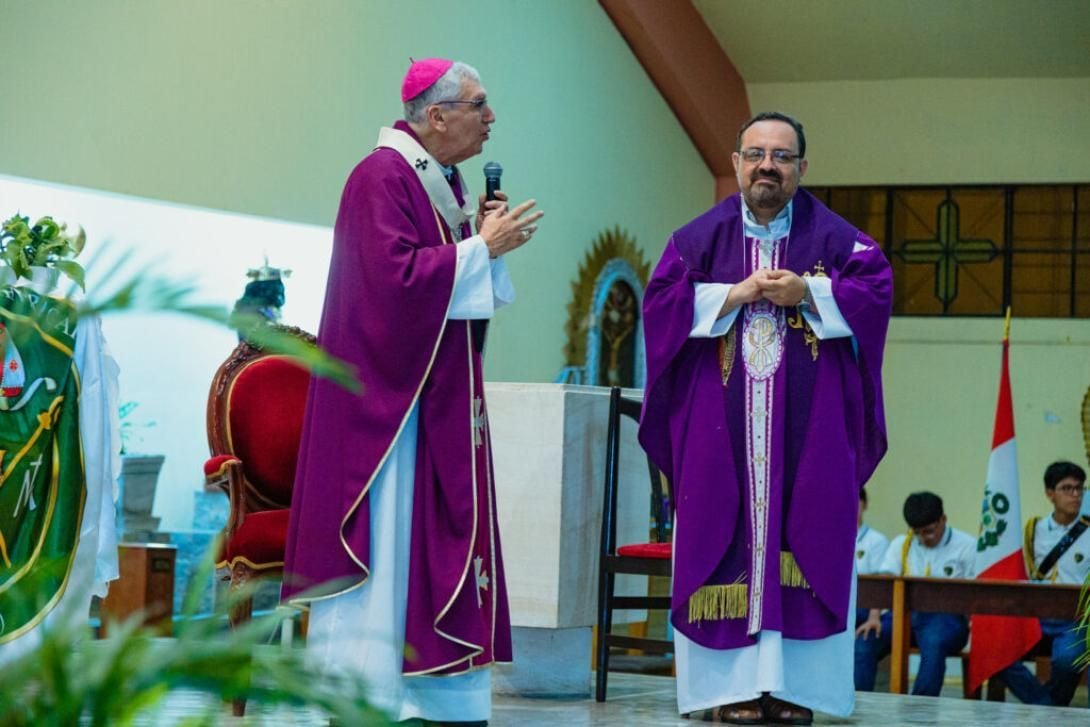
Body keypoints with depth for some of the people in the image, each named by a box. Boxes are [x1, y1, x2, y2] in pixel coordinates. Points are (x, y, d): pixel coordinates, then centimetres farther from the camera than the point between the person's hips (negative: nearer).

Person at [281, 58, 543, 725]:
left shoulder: (445, 181, 14)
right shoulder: (382, 177, -13)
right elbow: (397, 278, -23)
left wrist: (488, 239, 1)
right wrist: (483, 248, -15)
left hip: (441, 398, 9)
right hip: (389, 393, -9)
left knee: (437, 538, 8)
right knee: (386, 540, -8)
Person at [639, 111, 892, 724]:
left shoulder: (836, 238, 8)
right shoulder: (701, 237, 9)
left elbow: (874, 293, -3)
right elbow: (663, 301, -1)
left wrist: (807, 294, -14)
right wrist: (736, 295, -10)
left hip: (810, 430, 0)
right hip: (721, 428, 0)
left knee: (802, 546, -4)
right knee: (728, 545, -4)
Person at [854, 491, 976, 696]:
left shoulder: (967, 546, 5)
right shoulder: (901, 544, 14)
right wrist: (874, 616, -15)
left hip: (947, 617, -4)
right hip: (906, 613, 4)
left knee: (934, 644, -38)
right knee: (864, 640, -22)